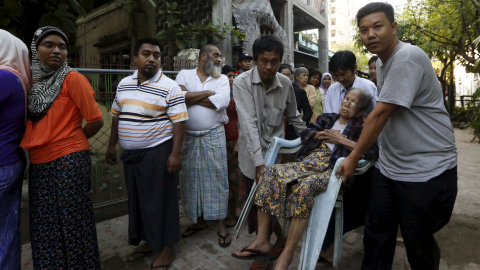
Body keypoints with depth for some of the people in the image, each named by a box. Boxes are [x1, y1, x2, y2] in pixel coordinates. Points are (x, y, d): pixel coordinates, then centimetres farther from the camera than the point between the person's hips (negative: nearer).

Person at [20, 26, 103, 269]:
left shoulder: (72, 78, -8)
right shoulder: (33, 80, 11)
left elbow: (96, 121, -10)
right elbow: (32, 123, 19)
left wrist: (69, 142, 2)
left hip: (69, 161, -6)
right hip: (38, 164, 6)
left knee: (72, 223, 4)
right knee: (44, 226, 15)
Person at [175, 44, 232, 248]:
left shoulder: (222, 79, 5)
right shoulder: (184, 75, 5)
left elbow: (220, 102, -14)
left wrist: (189, 96, -10)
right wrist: (208, 92, -10)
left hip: (214, 136, -1)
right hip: (188, 136, 1)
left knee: (217, 178, 2)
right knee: (191, 179, 9)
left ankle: (221, 225, 16)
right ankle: (199, 220, 29)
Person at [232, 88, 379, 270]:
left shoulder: (361, 126, 6)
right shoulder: (326, 119, 24)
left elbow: (374, 152, -11)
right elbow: (305, 135, 15)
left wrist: (342, 140, -9)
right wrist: (322, 134, -2)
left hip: (331, 171, -6)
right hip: (307, 162, 6)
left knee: (305, 187, -38)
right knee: (269, 173, -17)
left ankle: (287, 255, -24)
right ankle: (261, 241, -15)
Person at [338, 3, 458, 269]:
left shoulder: (407, 58, -19)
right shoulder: (382, 62, 10)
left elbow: (381, 114, -20)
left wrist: (354, 157, -12)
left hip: (426, 171, -8)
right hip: (388, 167, 8)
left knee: (418, 243, 10)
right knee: (376, 234, 12)